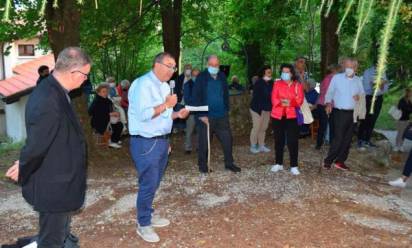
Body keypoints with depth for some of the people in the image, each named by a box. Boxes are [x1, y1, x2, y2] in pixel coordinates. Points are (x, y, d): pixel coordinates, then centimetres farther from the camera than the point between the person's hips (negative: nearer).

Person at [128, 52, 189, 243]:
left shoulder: (165, 86, 13)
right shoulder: (143, 84, -15)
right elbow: (143, 114, -25)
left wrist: (177, 114, 2)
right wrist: (166, 104, -18)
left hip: (162, 140, 8)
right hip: (146, 143, -8)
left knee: (154, 183, 16)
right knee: (148, 184, 0)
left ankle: (149, 215, 32)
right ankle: (143, 224, 15)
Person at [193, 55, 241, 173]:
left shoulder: (222, 76, 8)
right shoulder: (201, 77, -6)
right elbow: (196, 97, -9)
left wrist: (226, 110, 9)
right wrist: (201, 115, -15)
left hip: (222, 116, 4)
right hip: (206, 116, -4)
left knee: (228, 139, 7)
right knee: (204, 142, 5)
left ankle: (229, 163, 23)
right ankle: (203, 165, 20)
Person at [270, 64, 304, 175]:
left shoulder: (298, 85, 5)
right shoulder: (277, 84, 6)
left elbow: (300, 101, -5)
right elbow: (274, 99, -3)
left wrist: (290, 102, -24)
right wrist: (281, 102, -24)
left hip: (291, 116, -1)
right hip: (278, 115, 1)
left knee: (293, 141, -6)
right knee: (279, 140, 9)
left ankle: (294, 166, 1)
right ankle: (278, 163, 21)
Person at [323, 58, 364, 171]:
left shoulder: (358, 80, 7)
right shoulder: (337, 77, -3)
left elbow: (362, 94, 13)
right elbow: (330, 92, 3)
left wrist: (359, 97, -9)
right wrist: (328, 103, -12)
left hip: (352, 113, 5)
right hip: (339, 113, -5)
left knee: (348, 139, 8)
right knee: (338, 138, -9)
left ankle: (340, 161, 20)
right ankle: (328, 160, 3)